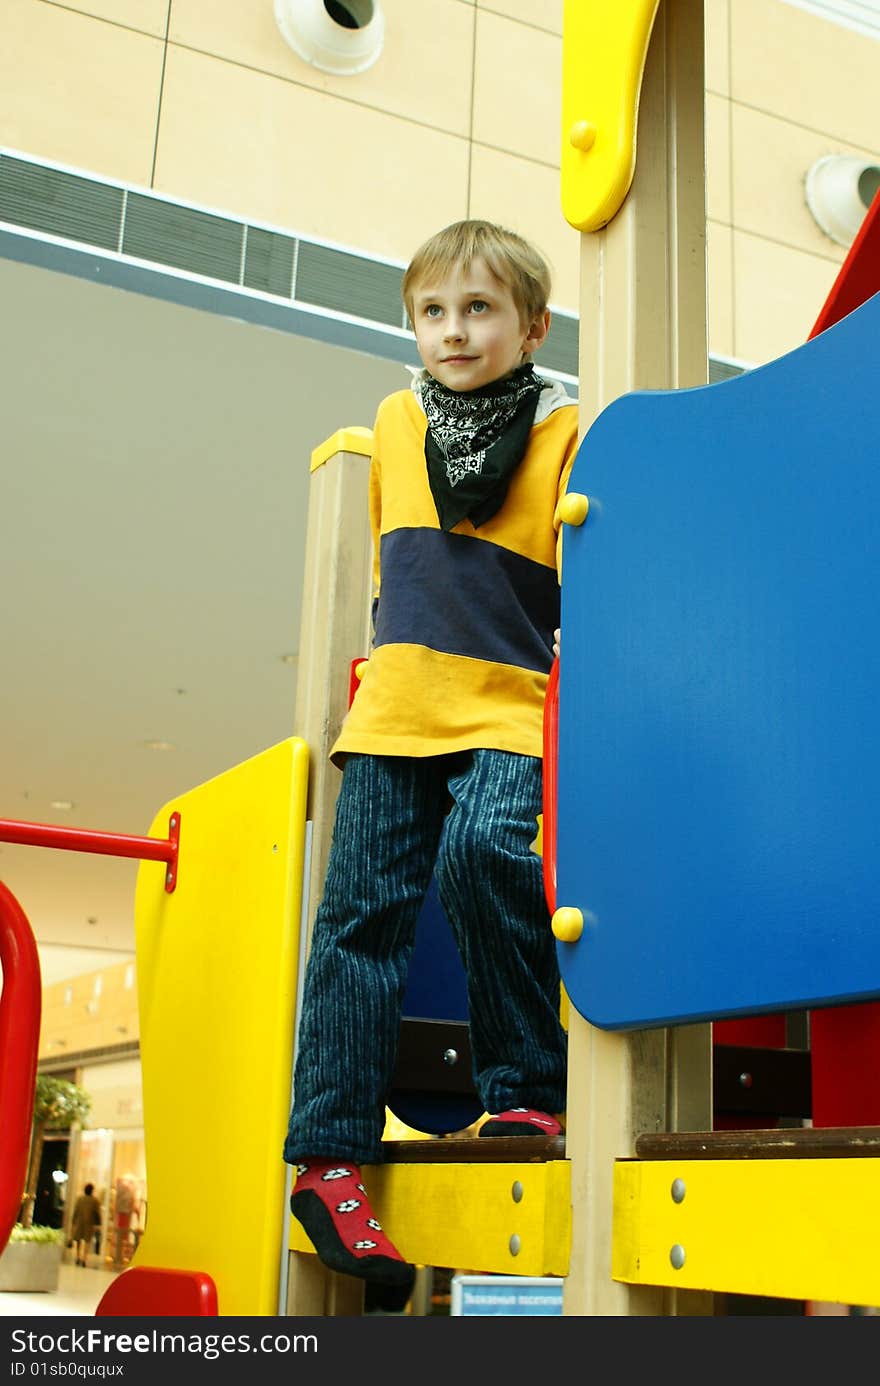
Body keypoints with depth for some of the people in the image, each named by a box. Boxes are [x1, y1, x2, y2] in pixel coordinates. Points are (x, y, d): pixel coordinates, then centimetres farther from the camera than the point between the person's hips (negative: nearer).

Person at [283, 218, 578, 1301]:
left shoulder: (565, 434, 0)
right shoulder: (395, 426, 14)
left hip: (511, 712, -3)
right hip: (395, 707, 4)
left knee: (485, 854, -27)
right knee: (361, 910, -3)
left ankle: (527, 1090, -7)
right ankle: (330, 1150, 4)